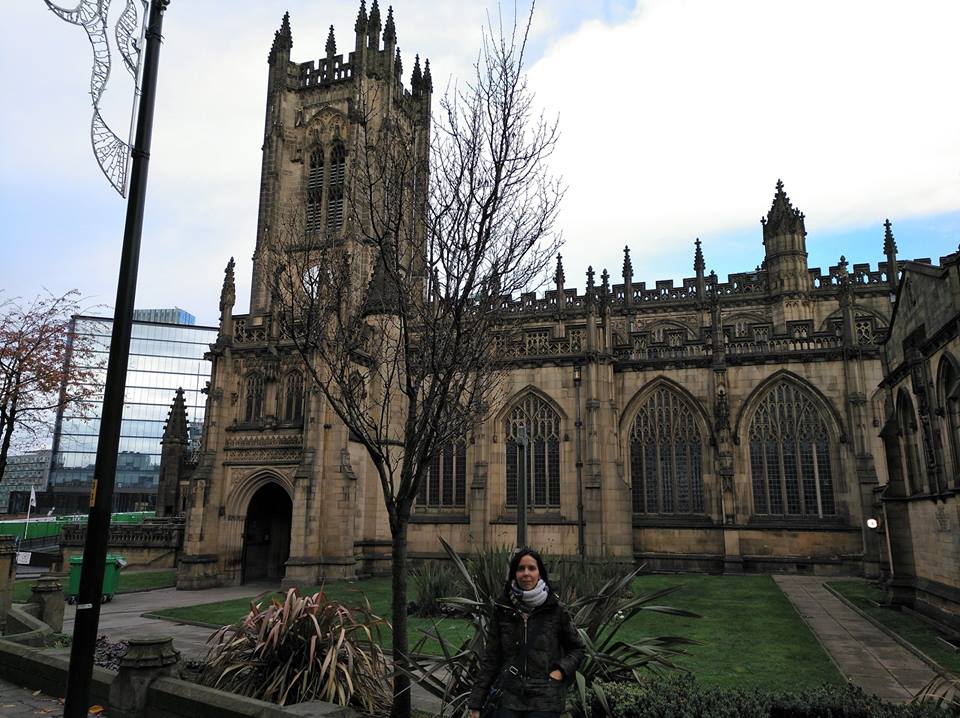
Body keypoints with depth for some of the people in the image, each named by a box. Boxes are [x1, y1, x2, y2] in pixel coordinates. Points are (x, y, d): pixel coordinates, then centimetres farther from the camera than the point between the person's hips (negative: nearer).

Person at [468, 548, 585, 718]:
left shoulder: (556, 609, -4)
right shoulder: (503, 609, 2)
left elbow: (577, 649, 9)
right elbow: (491, 658, 5)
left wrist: (561, 671, -8)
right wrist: (475, 703, 3)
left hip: (545, 699, -2)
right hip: (510, 698, 2)